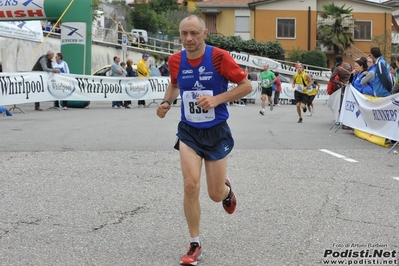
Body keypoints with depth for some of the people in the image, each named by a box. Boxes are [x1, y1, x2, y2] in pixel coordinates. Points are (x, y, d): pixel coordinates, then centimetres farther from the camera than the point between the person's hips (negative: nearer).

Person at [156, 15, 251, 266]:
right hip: (189, 132, 2)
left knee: (215, 195, 6)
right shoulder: (175, 60, -4)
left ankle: (227, 189, 47)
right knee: (191, 186, -14)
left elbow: (246, 86, -10)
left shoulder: (219, 56, -16)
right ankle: (195, 244, 3)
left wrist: (217, 99, -23)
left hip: (216, 132, -2)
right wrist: (167, 102, -3)